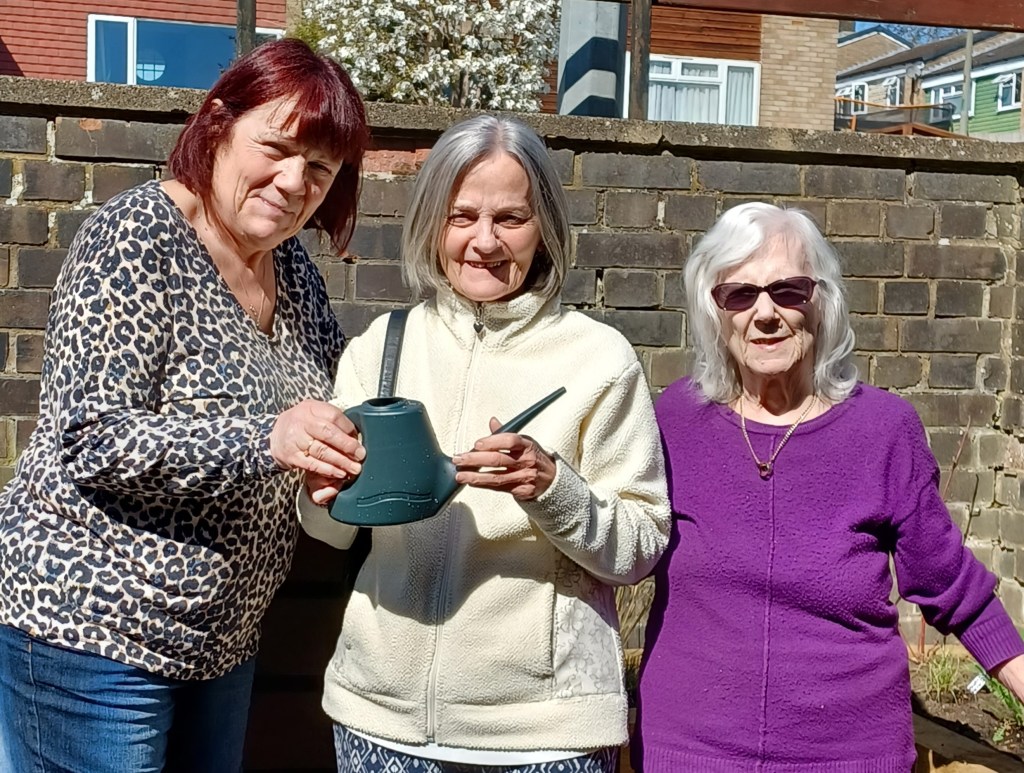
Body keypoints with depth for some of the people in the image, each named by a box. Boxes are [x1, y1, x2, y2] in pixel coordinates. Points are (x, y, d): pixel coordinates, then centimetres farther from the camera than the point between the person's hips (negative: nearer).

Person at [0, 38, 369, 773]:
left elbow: (320, 408, 14)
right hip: (91, 629, -7)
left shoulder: (295, 268, 4)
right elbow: (91, 441, -22)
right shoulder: (138, 237, -16)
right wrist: (264, 439, -33)